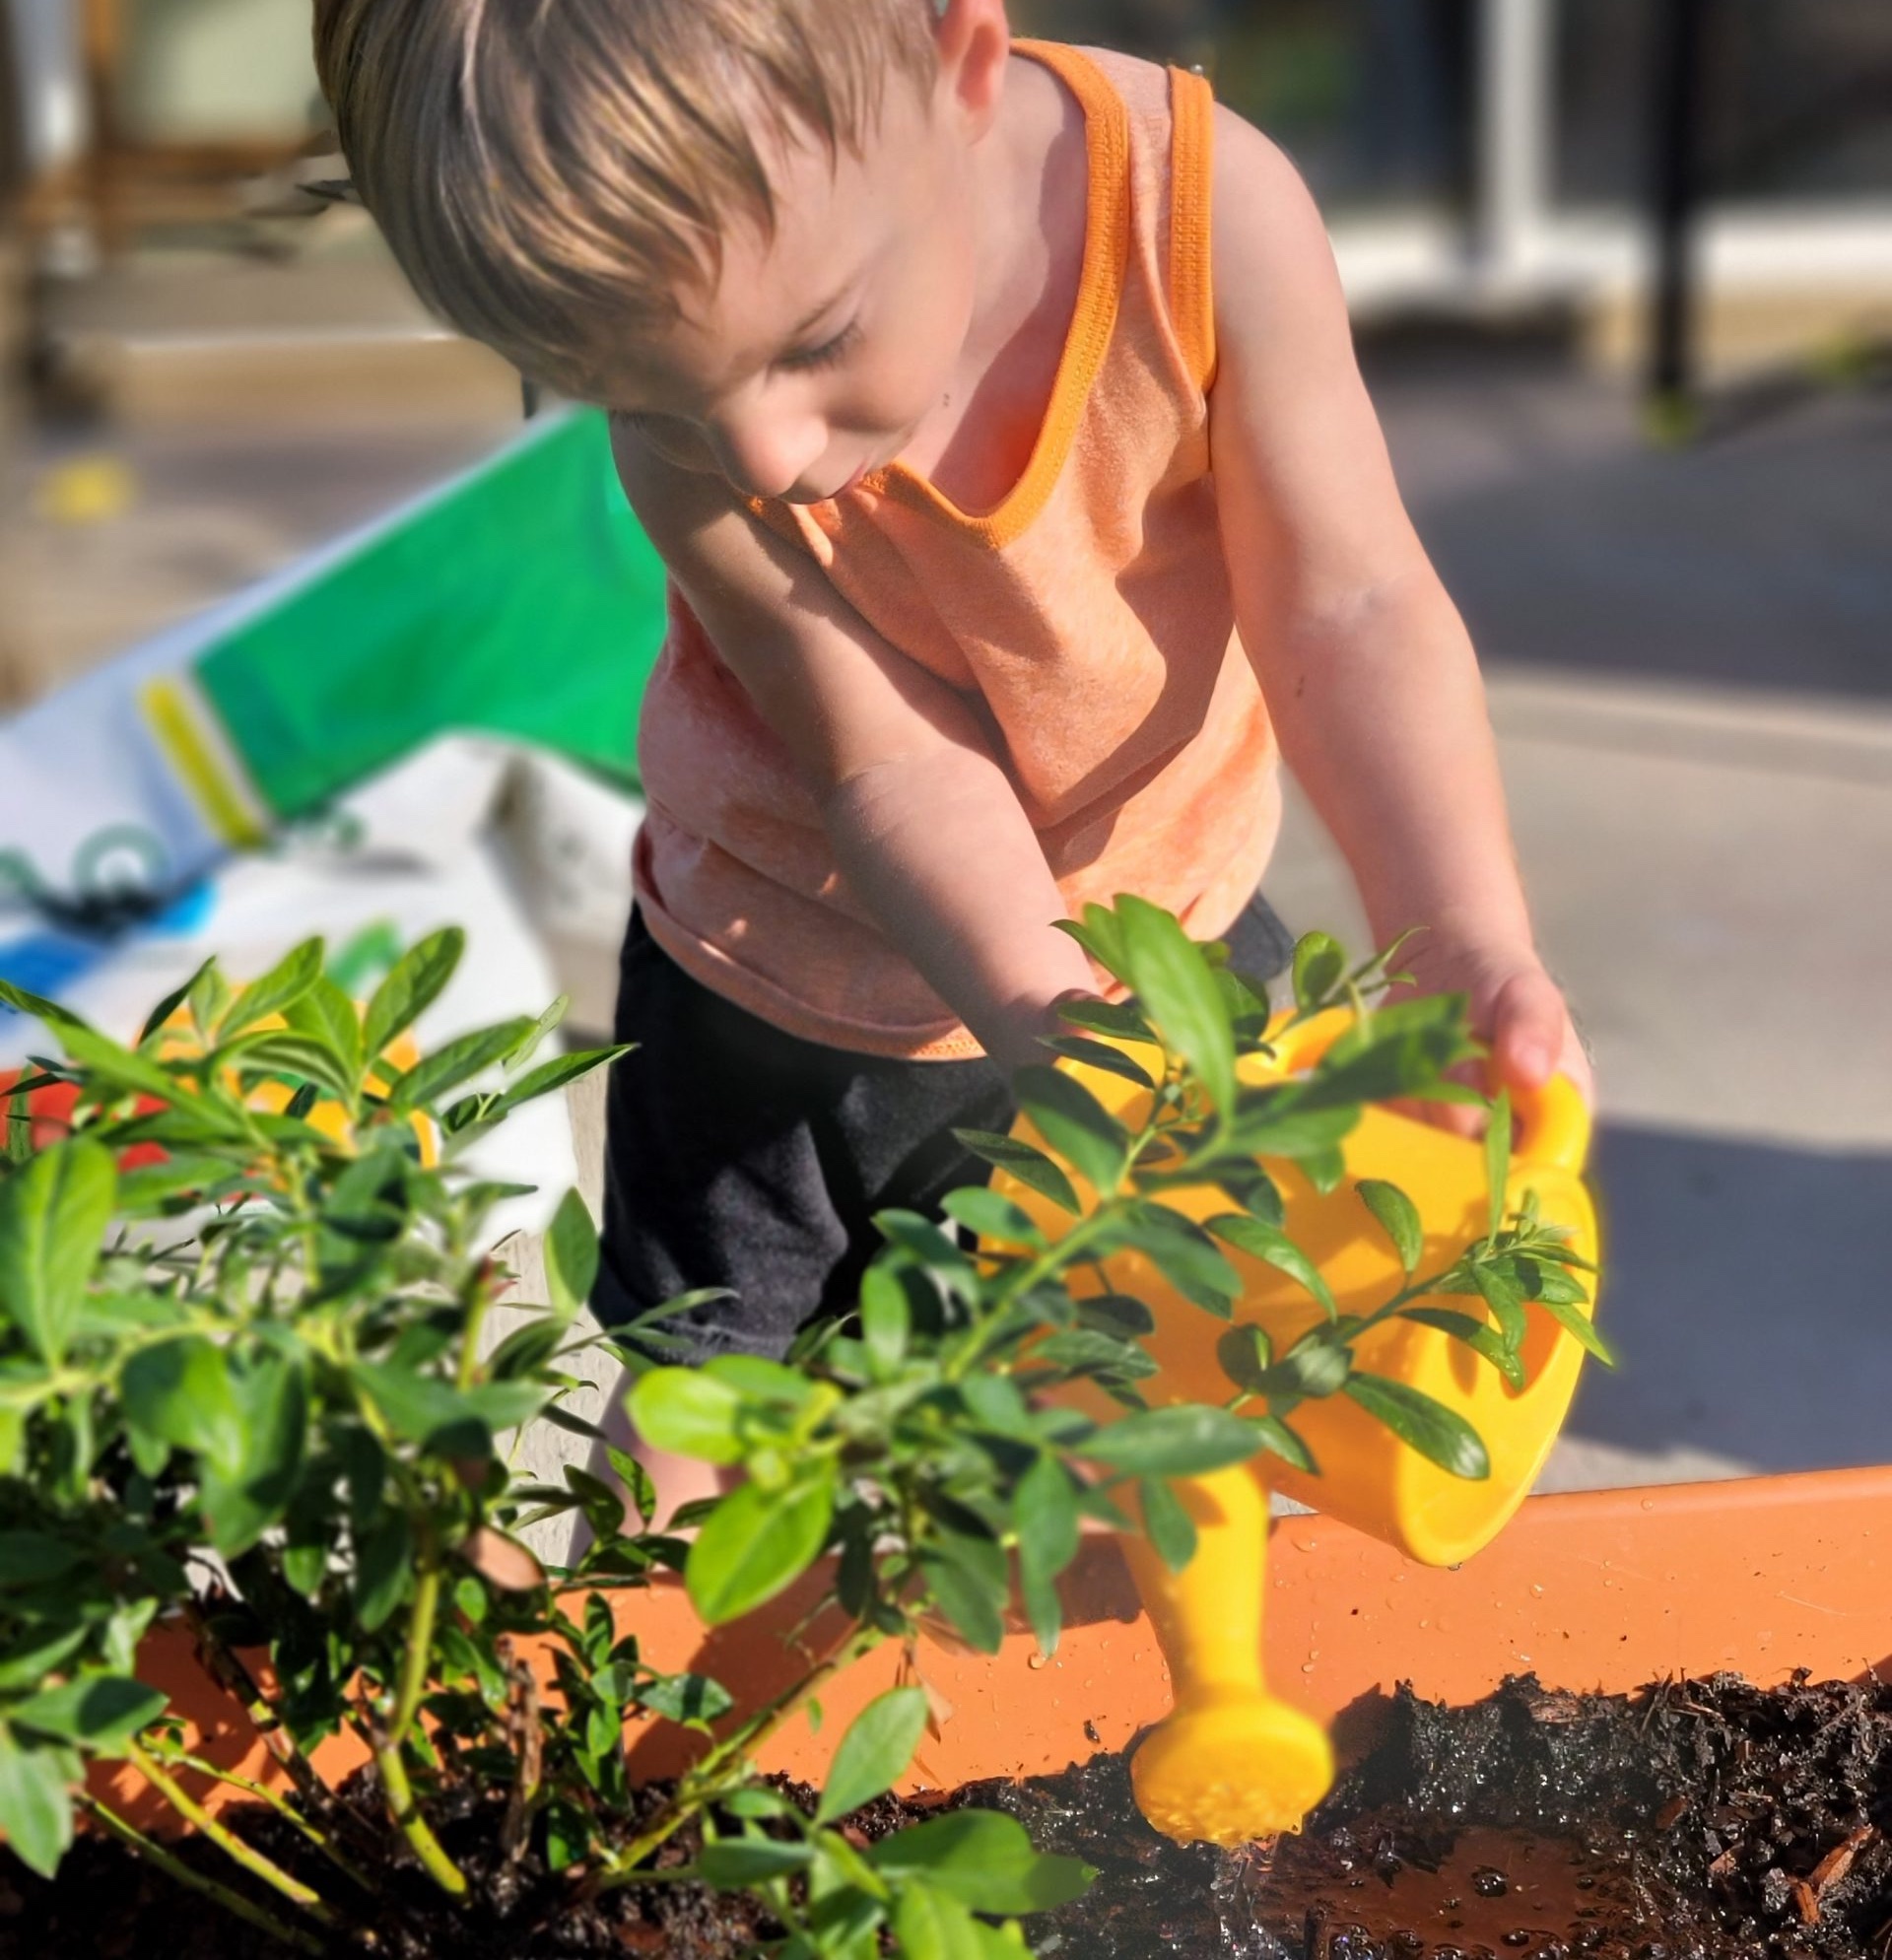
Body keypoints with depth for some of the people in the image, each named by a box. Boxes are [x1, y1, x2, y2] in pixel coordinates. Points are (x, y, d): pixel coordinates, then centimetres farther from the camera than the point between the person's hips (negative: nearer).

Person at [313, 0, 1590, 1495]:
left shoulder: (1208, 205, -30)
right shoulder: (687, 450, -29)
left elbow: (1347, 608, -27)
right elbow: (897, 762, -26)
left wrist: (1468, 948, -40)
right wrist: (1059, 1026, -41)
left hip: (1163, 933, 1)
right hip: (791, 970, 0)